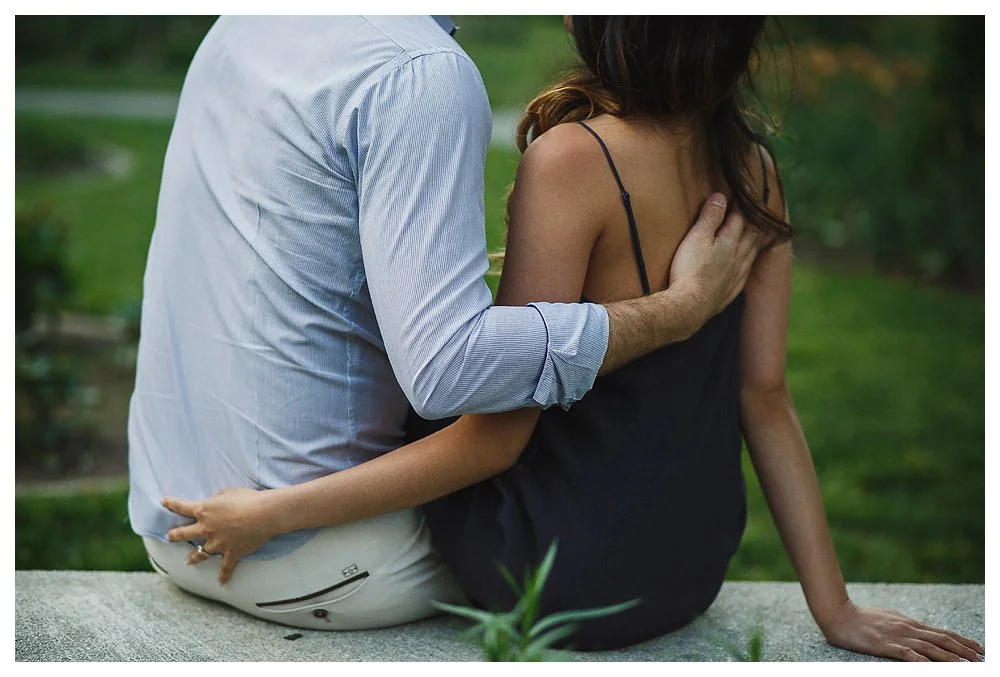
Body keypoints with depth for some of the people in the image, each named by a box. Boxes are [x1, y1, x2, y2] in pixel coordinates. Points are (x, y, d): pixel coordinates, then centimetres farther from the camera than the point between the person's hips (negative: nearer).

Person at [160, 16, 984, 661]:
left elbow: (498, 434, -25)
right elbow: (766, 396, -5)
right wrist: (835, 606, 2)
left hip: (573, 582, -6)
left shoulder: (573, 158, -25)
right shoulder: (755, 170, -5)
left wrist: (274, 513, -20)